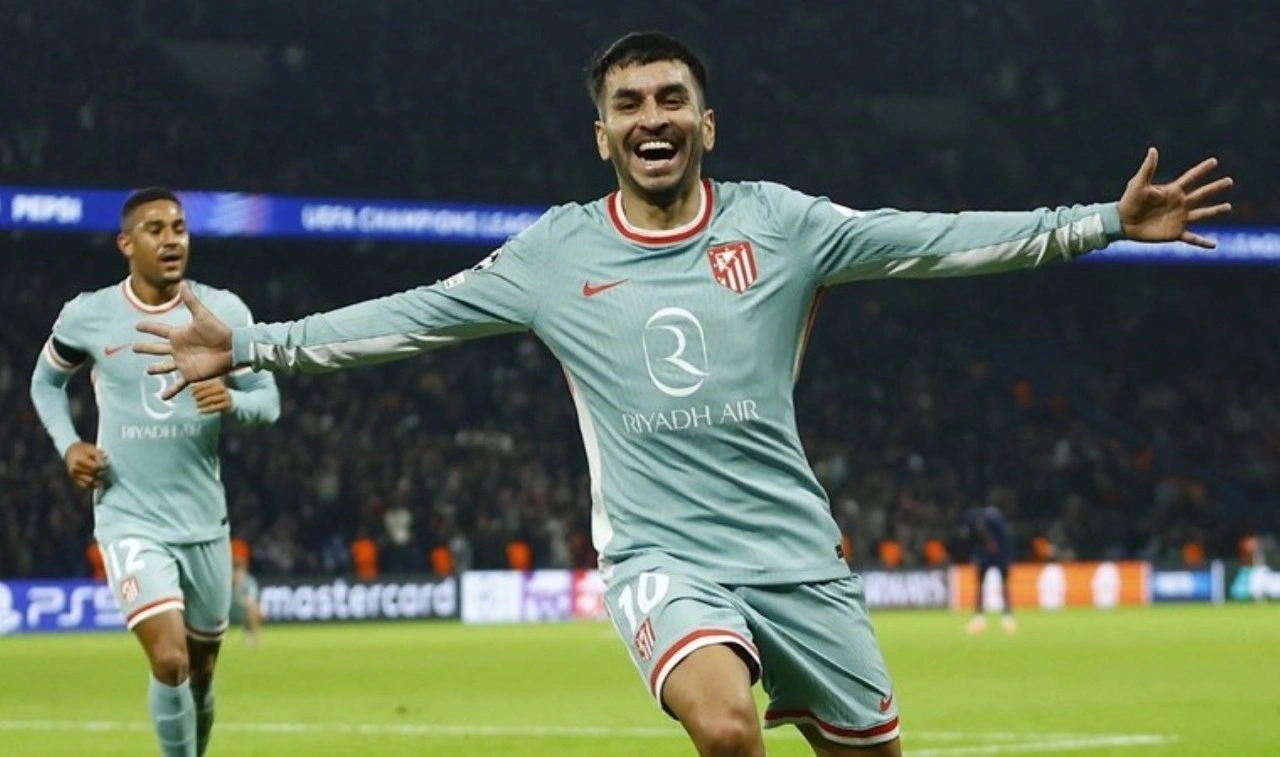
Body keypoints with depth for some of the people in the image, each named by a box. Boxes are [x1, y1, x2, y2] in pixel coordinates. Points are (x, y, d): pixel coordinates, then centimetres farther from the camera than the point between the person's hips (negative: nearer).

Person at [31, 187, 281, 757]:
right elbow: (46, 382, 16)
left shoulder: (224, 312, -2)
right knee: (170, 663, -20)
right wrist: (68, 444, -1)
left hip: (204, 522, 2)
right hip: (130, 522, -2)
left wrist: (233, 401, -22)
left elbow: (268, 399, 1)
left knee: (201, 672, 14)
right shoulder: (87, 317, -3)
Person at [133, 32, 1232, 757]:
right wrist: (251, 347, 5)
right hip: (662, 557, -2)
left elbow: (936, 240, 0)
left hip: (797, 555, 3)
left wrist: (1108, 222, -6)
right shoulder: (555, 254, 4)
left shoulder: (776, 223, 2)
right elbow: (410, 316, 8)